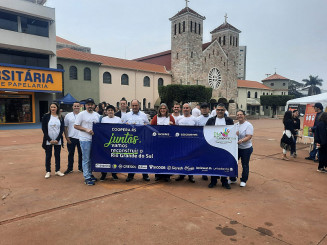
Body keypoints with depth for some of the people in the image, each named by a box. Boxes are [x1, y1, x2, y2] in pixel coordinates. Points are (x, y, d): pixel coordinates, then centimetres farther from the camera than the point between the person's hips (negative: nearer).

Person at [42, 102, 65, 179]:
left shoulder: (60, 117, 3)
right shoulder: (46, 116, -1)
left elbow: (62, 129, 0)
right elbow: (44, 129, -4)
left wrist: (57, 139, -9)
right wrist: (49, 140, -11)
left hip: (58, 140, 1)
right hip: (48, 140, -1)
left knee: (57, 155, 8)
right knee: (48, 156, 4)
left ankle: (57, 170, 20)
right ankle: (48, 171, 16)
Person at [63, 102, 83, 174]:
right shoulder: (68, 115, 2)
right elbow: (65, 127, 3)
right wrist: (66, 137, -3)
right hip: (71, 138, 0)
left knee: (81, 154, 9)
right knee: (71, 154, 9)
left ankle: (81, 168, 24)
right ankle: (69, 168, 22)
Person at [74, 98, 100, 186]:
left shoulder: (97, 115, 11)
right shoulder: (81, 114, -5)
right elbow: (76, 126, -7)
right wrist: (86, 129, -17)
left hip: (94, 139, 6)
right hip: (85, 139, -5)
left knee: (92, 158, 15)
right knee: (86, 159, -1)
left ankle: (90, 174, 29)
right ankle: (87, 178, 5)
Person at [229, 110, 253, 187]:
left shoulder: (248, 125, -11)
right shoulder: (236, 125, 8)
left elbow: (249, 136, -20)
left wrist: (241, 140, -34)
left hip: (246, 148, -5)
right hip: (236, 148, 6)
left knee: (245, 165, 7)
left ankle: (243, 180, 23)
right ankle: (232, 179, 26)